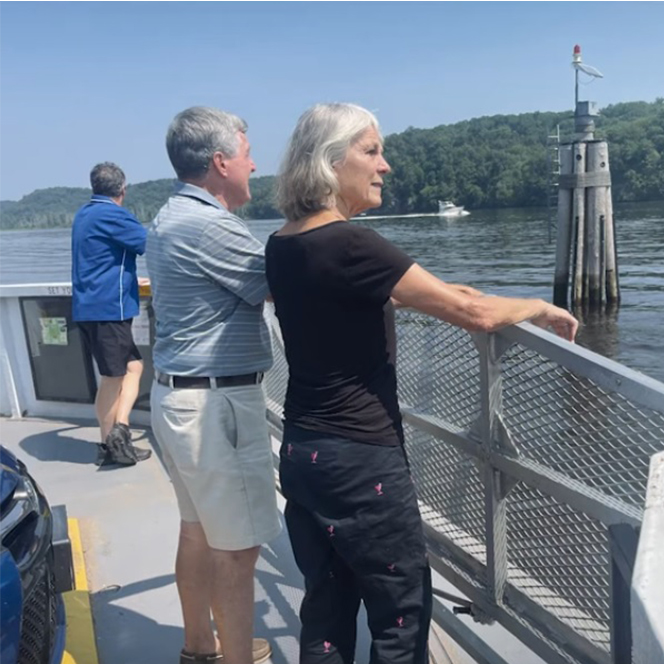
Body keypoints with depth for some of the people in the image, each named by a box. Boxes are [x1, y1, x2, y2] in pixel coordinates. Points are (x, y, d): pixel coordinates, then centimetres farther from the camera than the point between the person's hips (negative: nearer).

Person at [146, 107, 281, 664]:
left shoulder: (170, 218, 14)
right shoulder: (210, 225, -19)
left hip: (182, 396, 11)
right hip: (216, 402, -10)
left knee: (200, 531, 20)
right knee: (237, 547, 0)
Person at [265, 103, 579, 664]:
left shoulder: (282, 247, 4)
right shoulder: (348, 244, -22)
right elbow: (474, 314, -19)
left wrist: (433, 291, 21)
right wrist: (541, 308, -1)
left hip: (303, 451, 8)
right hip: (359, 459, -8)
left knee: (327, 607, 20)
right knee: (402, 612, 13)